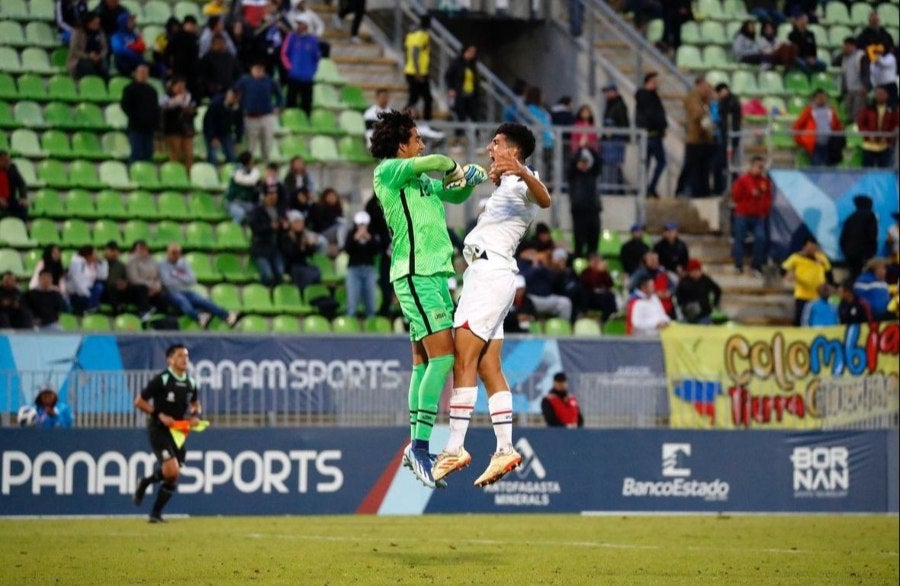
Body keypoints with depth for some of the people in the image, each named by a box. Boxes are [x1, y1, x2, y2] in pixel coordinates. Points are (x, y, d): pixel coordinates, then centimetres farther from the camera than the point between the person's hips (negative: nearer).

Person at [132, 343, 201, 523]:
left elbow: (196, 404, 24)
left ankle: (156, 513, 17)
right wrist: (160, 415, -18)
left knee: (173, 478, 3)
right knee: (172, 470, -21)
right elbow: (139, 402, -9)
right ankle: (145, 482, 8)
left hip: (178, 432, 6)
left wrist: (195, 415, 1)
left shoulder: (191, 383, 6)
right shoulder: (161, 380, -12)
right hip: (158, 430, -6)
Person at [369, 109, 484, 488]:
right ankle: (421, 445, -21)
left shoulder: (421, 181, 21)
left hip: (435, 273, 9)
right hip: (416, 274, -9)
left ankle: (416, 448, 10)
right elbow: (435, 162, -18)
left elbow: (456, 194, 31)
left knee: (424, 362, 8)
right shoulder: (388, 170, -4)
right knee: (442, 356, -18)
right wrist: (454, 169, 4)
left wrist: (468, 178, 9)